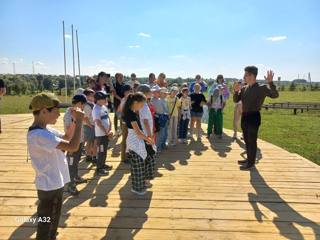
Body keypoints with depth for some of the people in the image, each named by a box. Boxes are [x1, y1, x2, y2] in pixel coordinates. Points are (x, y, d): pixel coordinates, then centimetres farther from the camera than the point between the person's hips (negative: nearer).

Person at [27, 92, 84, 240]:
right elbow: (72, 146, -35)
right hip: (50, 186, -10)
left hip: (54, 183, 10)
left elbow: (66, 137, 15)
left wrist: (75, 121, -2)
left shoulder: (45, 129, 1)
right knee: (46, 226, 11)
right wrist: (79, 121, -25)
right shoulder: (38, 135, -29)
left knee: (52, 222, 29)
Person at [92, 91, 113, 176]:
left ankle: (103, 165, 34)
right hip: (100, 134, -8)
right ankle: (99, 168, 12)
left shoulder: (104, 107, 8)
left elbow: (108, 119, 11)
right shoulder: (96, 110, -18)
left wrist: (110, 130, 0)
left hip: (106, 133, 8)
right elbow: (98, 123, -23)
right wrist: (106, 132, -18)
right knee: (101, 151, 1)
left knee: (104, 150, 19)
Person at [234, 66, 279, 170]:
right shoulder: (244, 88, 9)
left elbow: (275, 95, -21)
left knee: (252, 140, 1)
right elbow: (236, 100, 10)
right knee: (247, 140, 17)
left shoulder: (262, 88, -10)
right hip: (244, 116, 7)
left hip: (254, 116, -7)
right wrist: (236, 91, -8)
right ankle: (249, 159, 33)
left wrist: (270, 83, -33)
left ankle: (251, 163, 13)